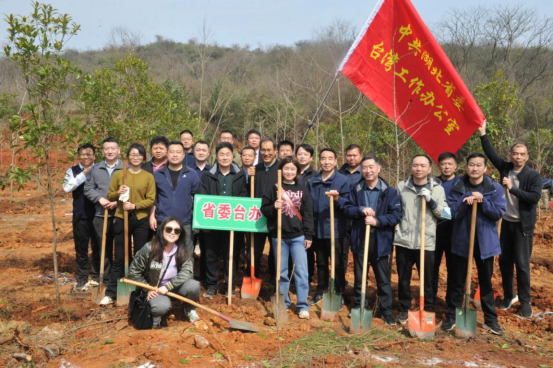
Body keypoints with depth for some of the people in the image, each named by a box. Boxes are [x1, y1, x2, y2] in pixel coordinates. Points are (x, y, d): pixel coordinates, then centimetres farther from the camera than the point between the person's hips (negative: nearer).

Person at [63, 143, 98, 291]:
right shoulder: (72, 171, 3)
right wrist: (83, 174, -14)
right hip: (80, 216, 0)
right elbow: (67, 188, -12)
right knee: (81, 247, 8)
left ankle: (97, 276, 24)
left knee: (98, 246, 9)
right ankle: (82, 278, 19)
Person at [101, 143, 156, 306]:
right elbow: (110, 195, 7)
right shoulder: (118, 174, 5)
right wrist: (118, 193, -14)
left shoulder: (149, 176, 2)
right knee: (119, 257, 3)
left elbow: (151, 200, -3)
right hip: (121, 219, 0)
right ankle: (111, 293, 9)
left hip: (141, 220, 0)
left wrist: (134, 205, -17)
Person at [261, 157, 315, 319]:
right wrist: (273, 208, -19)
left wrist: (308, 235, -1)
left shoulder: (303, 190, 5)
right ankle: (283, 302, 23)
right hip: (279, 236, 0)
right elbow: (263, 208, 2)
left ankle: (303, 305, 5)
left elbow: (308, 214, 4)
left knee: (301, 271, -3)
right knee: (281, 271, 9)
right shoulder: (273, 189, 3)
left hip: (298, 236, 0)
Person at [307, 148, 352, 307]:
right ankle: (321, 290, 30)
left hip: (336, 230, -4)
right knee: (321, 262, 17)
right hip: (317, 229, 5)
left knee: (339, 264, 4)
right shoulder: (312, 182, 9)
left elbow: (349, 204, -9)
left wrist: (338, 199, -29)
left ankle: (339, 294, 17)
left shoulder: (343, 181, -6)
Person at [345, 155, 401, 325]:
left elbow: (396, 215, -8)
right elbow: (348, 210, 3)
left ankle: (387, 311, 20)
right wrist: (361, 209, -16)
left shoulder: (389, 191, -4)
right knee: (359, 277, 13)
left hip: (380, 241, -2)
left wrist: (377, 221, -20)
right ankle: (358, 308, 27)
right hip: (360, 239, 2)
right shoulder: (356, 189, 5)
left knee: (383, 278, 8)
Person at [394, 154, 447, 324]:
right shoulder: (402, 186, 4)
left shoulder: (437, 188, 1)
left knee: (428, 280, 6)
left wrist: (430, 201, -15)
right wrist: (395, 225, 9)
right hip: (403, 241, 2)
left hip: (426, 242, -1)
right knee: (403, 279, 11)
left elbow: (445, 214, -3)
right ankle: (405, 309, 27)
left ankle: (428, 311, 23)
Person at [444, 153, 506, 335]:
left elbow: (499, 213, -10)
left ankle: (490, 319, 24)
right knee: (457, 282, 8)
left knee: (486, 282, 12)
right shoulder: (458, 188, -3)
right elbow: (452, 213, -9)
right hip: (461, 241, 0)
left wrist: (482, 201, -21)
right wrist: (466, 200, -23)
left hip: (485, 241, 0)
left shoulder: (495, 188, -3)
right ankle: (452, 317, 20)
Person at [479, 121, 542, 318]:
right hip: (506, 222, 5)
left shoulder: (533, 175, -10)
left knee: (522, 264, -2)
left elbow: (535, 197, -20)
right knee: (504, 261, 11)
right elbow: (491, 153, 7)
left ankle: (525, 301, 12)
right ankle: (509, 296, 26)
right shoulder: (505, 168, 4)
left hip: (523, 225, -5)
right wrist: (483, 134, 1)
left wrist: (513, 188, -26)